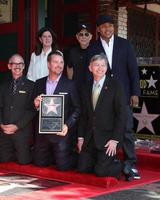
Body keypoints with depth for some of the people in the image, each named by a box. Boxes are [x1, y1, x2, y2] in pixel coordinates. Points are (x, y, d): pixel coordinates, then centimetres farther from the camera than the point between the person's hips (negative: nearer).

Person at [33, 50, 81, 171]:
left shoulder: (70, 85, -4)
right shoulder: (39, 83, 6)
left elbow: (77, 108, -5)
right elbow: (36, 107, 10)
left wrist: (67, 125, -16)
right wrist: (36, 105, -13)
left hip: (61, 132, -4)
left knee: (62, 165, -4)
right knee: (39, 162, 11)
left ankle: (77, 157, 26)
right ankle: (56, 156, 38)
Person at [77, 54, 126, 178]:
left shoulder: (115, 86, -6)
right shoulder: (88, 88, 10)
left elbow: (121, 114, -10)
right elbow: (84, 115, 13)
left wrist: (115, 139, -15)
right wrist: (81, 137, 6)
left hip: (108, 137, -5)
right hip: (90, 138, 5)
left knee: (101, 171, -12)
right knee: (82, 168, 0)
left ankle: (118, 165, 16)